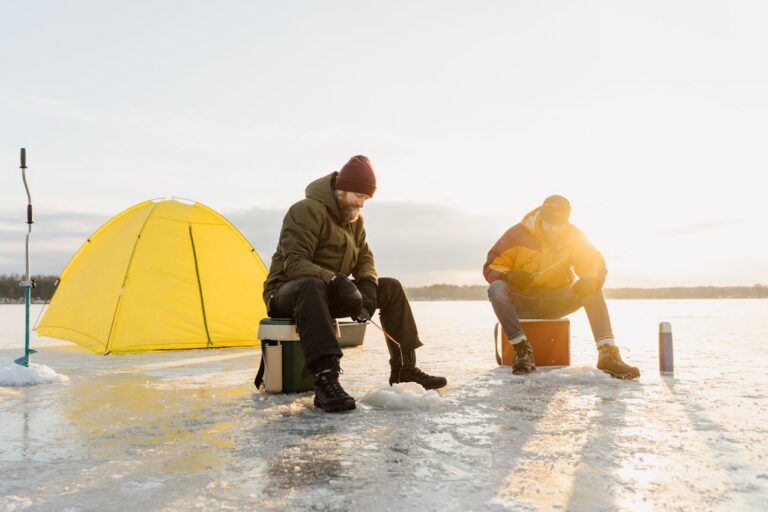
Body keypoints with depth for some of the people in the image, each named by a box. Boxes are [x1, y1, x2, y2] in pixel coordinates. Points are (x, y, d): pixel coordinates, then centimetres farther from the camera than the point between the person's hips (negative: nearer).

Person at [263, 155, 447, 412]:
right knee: (311, 286, -43)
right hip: (288, 293, -8)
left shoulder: (354, 218, 8)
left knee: (391, 288, 1)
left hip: (328, 294, 8)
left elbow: (364, 259, 10)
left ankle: (404, 369, 5)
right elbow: (294, 263, -28)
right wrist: (335, 280, -40)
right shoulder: (307, 210, -19)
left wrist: (368, 284, -12)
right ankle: (325, 381, -53)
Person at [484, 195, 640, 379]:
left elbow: (594, 263, -7)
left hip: (557, 301, 2)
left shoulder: (573, 235, -2)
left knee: (593, 291, -21)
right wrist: (509, 276, -31)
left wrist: (591, 281, -31)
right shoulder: (517, 234, -10)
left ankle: (608, 354, -28)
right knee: (497, 288, -32)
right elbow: (492, 267, -9)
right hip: (522, 302, -2)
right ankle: (523, 349, -31)